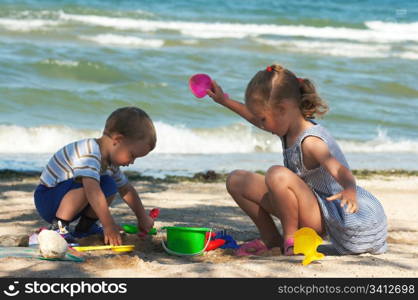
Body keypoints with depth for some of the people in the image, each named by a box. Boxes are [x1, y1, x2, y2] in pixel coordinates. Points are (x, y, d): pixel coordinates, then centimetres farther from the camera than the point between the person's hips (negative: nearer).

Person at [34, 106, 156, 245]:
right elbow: (93, 191, -41)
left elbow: (126, 190, 19)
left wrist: (143, 218, 19)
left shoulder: (110, 162, 4)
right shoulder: (88, 155, -30)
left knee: (109, 186, 0)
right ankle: (58, 227, -25)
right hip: (46, 199, -10)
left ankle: (84, 227, 7)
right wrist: (109, 226, -41)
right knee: (87, 185, -32)